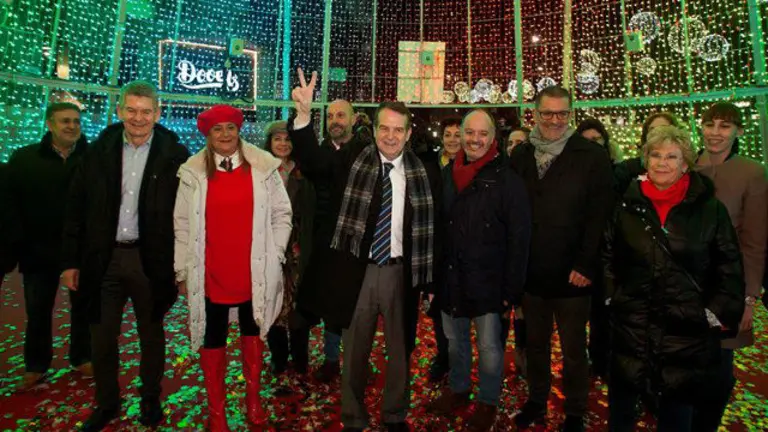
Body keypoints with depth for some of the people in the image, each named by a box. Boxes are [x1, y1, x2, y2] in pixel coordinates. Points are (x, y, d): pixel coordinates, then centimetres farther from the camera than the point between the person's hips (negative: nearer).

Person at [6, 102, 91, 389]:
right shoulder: (23, 159, 1)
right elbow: (11, 205, 1)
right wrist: (20, 243, -6)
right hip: (39, 250, 1)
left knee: (83, 307, 13)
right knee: (38, 311, 13)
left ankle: (82, 358, 31)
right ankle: (36, 365, 31)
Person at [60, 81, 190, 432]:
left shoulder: (175, 155, -6)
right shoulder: (98, 151, 3)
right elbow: (76, 209, 5)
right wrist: (70, 260, 3)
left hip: (151, 259, -2)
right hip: (103, 258, 3)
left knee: (151, 333, 14)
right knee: (102, 336, 13)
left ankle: (151, 397, 34)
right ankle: (106, 403, 35)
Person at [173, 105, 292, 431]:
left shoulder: (263, 166, -4)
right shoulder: (192, 172, -2)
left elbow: (281, 214, 1)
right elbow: (182, 225, 2)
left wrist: (274, 256, -3)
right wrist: (183, 271, 2)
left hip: (254, 272, 0)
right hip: (209, 275, 0)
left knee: (253, 334, 18)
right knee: (212, 342, 12)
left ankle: (253, 399, 39)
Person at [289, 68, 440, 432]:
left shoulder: (421, 170, 1)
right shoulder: (353, 160, -1)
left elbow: (437, 213, 8)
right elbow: (312, 159, -16)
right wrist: (303, 115, -26)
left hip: (401, 271, 1)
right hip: (358, 269, -1)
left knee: (400, 349, 18)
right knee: (355, 351, 15)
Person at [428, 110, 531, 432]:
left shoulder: (507, 180, -10)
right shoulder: (447, 174, 5)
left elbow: (519, 239, -11)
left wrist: (512, 288, -13)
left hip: (488, 282, -4)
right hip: (451, 280, 5)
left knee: (489, 347, 10)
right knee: (454, 341, 20)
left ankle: (488, 402, 33)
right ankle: (458, 389, 43)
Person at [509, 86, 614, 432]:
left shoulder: (591, 156, -6)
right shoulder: (520, 155, 5)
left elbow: (600, 215, -10)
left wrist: (585, 265, -15)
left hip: (571, 275, -3)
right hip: (530, 273, 3)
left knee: (573, 350, 13)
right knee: (535, 344, 19)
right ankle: (536, 402, 39)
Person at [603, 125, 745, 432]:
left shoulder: (710, 209, -2)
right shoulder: (628, 205, 1)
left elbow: (730, 268, 3)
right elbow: (608, 256, 9)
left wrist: (717, 313, -3)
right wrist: (611, 295, 3)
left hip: (686, 330, -1)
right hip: (630, 327, 1)